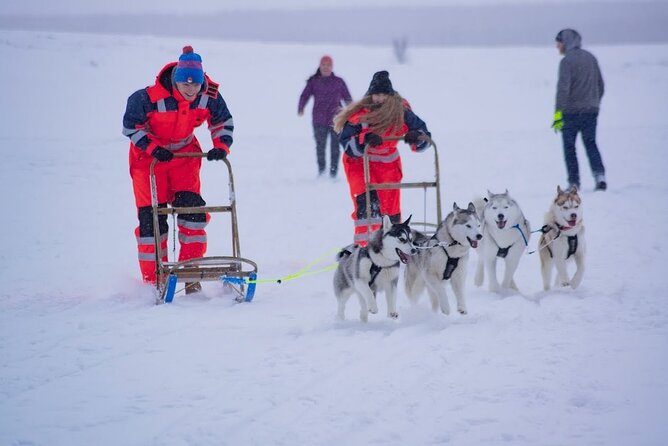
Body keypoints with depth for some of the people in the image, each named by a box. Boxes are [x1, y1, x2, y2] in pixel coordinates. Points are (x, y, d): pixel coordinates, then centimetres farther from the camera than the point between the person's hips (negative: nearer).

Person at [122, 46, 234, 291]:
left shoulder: (209, 97, -17)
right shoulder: (149, 98, -29)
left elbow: (223, 122, 2)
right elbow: (131, 124, -14)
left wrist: (221, 146, -14)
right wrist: (152, 148, -23)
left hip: (185, 153, 3)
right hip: (149, 157, -3)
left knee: (192, 208, -9)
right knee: (151, 216, -5)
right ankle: (153, 280, 2)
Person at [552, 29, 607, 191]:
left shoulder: (567, 61, -11)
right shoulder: (591, 58, 10)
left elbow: (563, 88, -19)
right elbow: (600, 85, 16)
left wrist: (558, 113, -19)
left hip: (572, 111, -6)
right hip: (591, 110, 6)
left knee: (569, 147, 5)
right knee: (590, 143, 14)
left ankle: (574, 182, 5)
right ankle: (600, 175, -4)